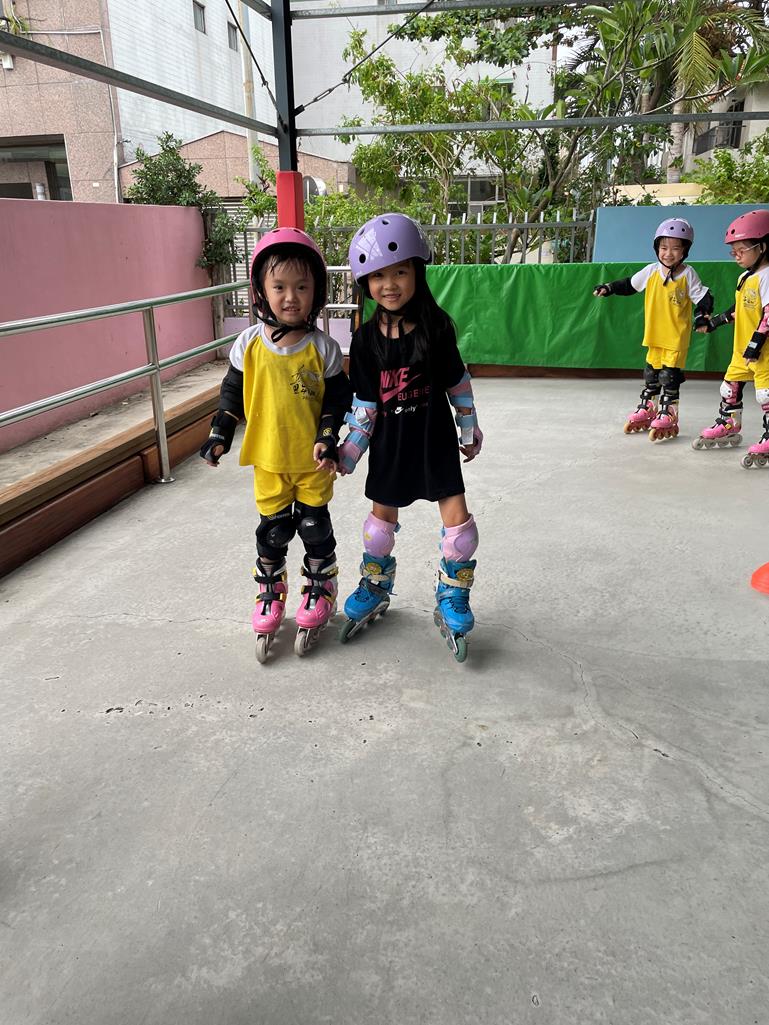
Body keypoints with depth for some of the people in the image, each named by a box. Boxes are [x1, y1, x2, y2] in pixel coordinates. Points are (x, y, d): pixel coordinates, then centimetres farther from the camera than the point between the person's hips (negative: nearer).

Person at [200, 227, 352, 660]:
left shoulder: (323, 347, -9)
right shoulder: (250, 344, -5)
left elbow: (337, 396, -3)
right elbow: (233, 392, 4)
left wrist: (327, 438, -14)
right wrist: (220, 434, 0)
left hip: (313, 461, -1)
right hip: (268, 459, 1)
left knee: (315, 527, 10)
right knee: (273, 529, 11)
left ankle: (321, 590, 30)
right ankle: (270, 593, 31)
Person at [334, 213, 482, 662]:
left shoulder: (436, 325, -10)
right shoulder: (367, 338, -8)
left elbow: (458, 383, 1)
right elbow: (364, 403, -3)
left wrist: (470, 431, 8)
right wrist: (348, 452, -4)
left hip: (435, 438, -1)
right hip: (389, 441, 1)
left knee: (457, 518, -4)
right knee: (382, 518, 15)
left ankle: (452, 601, 16)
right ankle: (375, 591, 37)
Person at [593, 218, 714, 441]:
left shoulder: (688, 275, -7)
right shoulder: (651, 271, -1)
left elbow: (703, 298, -4)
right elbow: (629, 285, 12)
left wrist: (703, 315, -21)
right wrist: (608, 288, 3)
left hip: (677, 335, -4)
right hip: (654, 333, 4)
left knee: (670, 375, -5)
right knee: (651, 373, 14)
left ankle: (667, 414, 6)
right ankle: (646, 409, 29)